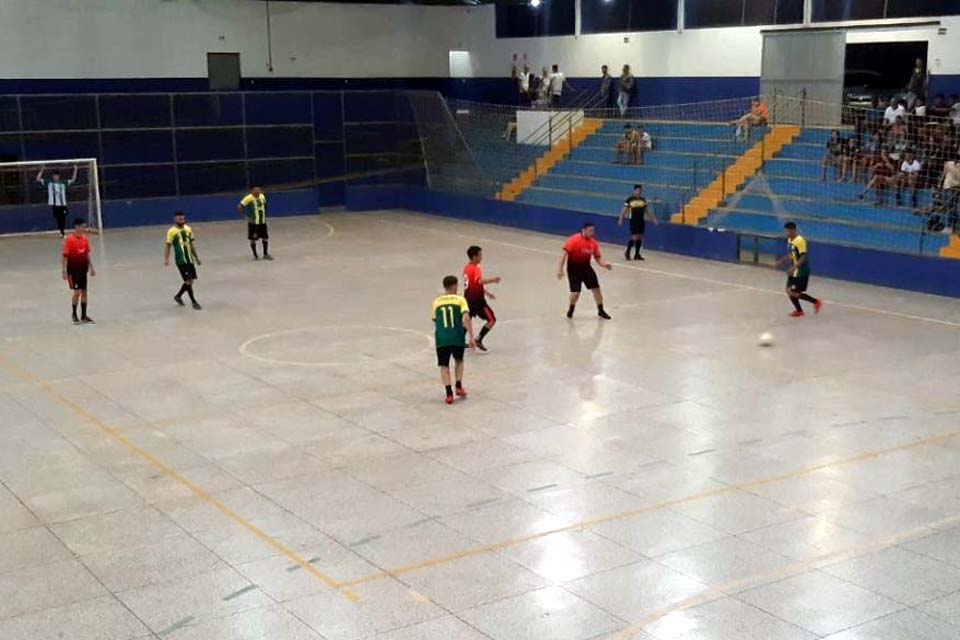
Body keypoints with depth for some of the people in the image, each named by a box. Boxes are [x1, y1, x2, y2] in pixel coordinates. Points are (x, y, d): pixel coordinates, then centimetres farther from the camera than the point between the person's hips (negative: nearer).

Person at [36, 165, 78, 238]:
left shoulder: (63, 183, 10)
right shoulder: (48, 183, 4)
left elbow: (73, 180, 15)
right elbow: (38, 179, 1)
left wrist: (75, 170, 8)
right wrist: (42, 170, -6)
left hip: (63, 204, 2)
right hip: (54, 204, -2)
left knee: (63, 218, 2)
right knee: (58, 218, -2)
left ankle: (63, 232, 14)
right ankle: (61, 232, 7)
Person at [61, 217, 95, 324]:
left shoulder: (85, 238, 3)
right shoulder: (69, 239, -16)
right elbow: (64, 256, -15)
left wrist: (91, 267, 12)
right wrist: (64, 271, -19)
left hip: (83, 268, 6)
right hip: (73, 269, -6)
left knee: (84, 291, 8)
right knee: (77, 292, -7)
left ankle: (84, 316, 16)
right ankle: (74, 315, 10)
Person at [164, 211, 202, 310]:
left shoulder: (188, 229, 9)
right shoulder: (172, 231, -9)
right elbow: (168, 246, -9)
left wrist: (197, 257, 17)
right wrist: (166, 259, -18)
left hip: (189, 259, 6)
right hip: (181, 260, -6)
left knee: (191, 280, 9)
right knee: (188, 280, -8)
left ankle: (178, 296, 29)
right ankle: (194, 302, 1)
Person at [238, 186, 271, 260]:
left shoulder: (262, 196, 1)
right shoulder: (249, 198, -17)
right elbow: (239, 208, -19)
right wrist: (246, 217, -22)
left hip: (262, 221, 5)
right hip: (253, 222, -5)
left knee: (265, 237, 7)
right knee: (253, 239, 3)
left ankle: (265, 254, 20)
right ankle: (255, 255, 16)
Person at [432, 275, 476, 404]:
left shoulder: (436, 302, 13)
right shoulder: (460, 300, 4)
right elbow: (466, 318, -10)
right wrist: (471, 337, -11)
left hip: (441, 338, 1)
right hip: (457, 337, -1)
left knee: (444, 366, 8)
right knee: (459, 361, 25)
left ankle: (449, 394, -3)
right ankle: (459, 387, 19)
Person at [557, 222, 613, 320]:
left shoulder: (593, 242, -3)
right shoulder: (574, 240, -20)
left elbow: (598, 257, 5)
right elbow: (564, 253, -22)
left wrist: (604, 265, -15)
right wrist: (560, 269, -27)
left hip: (586, 267, 5)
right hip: (573, 268, -5)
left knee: (596, 288, 1)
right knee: (575, 292, -10)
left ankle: (601, 311, 20)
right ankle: (571, 309, 22)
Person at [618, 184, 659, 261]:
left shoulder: (643, 200, 7)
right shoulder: (630, 200, -7)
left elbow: (647, 210, 16)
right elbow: (624, 210, -4)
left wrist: (653, 219, 13)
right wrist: (621, 219, -12)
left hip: (641, 221, 5)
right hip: (633, 221, -5)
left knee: (640, 238, 5)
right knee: (634, 237, -11)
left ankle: (637, 254, 14)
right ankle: (627, 251, 8)